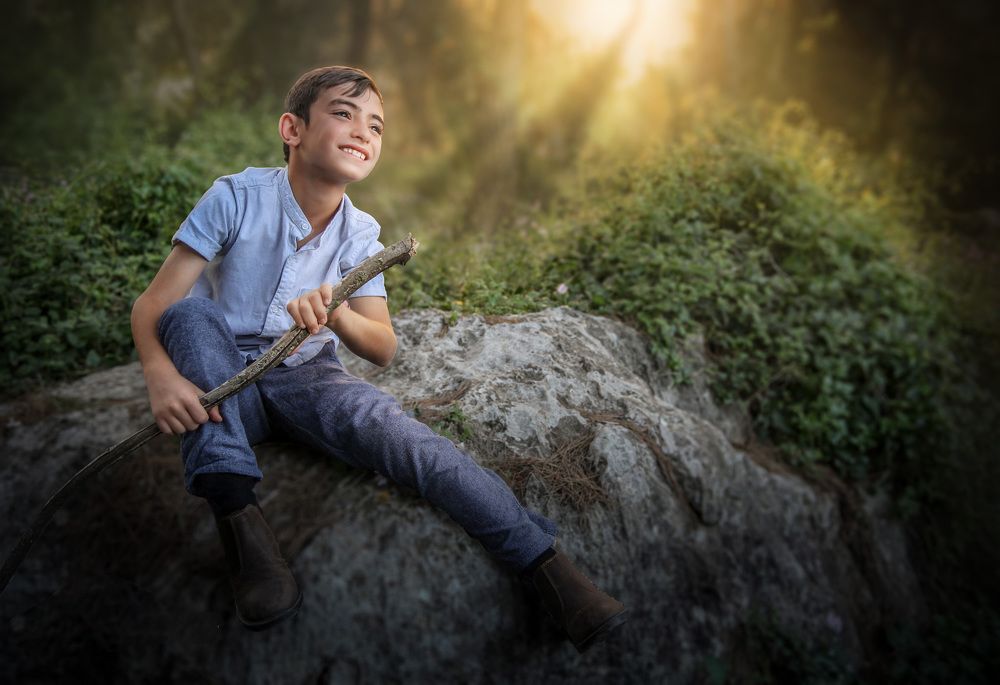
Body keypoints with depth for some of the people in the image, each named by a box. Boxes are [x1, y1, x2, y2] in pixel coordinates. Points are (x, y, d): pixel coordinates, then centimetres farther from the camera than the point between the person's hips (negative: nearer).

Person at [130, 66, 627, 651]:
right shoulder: (237, 198, -11)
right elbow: (152, 305, -13)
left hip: (307, 381, 1)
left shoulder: (361, 235, 0)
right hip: (224, 386, -1)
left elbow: (384, 350, -6)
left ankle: (548, 565, -34)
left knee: (401, 434, -29)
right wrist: (161, 374, -36)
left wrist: (335, 314, -31)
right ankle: (239, 519, -37)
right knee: (193, 310, -32)